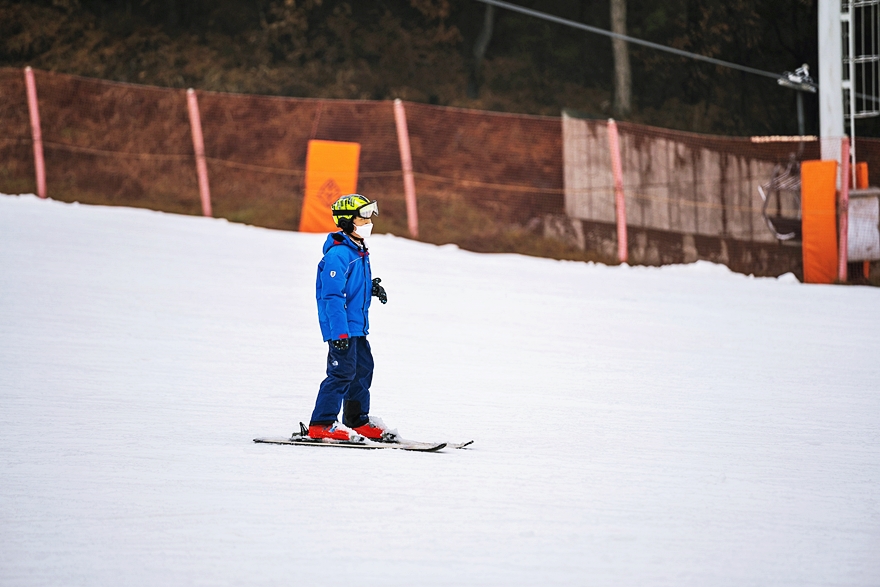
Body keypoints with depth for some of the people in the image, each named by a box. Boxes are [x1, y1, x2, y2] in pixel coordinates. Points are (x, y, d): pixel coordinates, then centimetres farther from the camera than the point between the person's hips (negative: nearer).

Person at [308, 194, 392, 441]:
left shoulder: (359, 251, 13)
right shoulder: (337, 254, -18)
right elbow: (333, 295, -22)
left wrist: (372, 287, 7)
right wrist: (339, 332, -25)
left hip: (357, 325, 10)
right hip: (342, 327, -10)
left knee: (363, 369, 16)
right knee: (343, 372, -12)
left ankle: (358, 421, 27)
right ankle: (321, 424, -9)